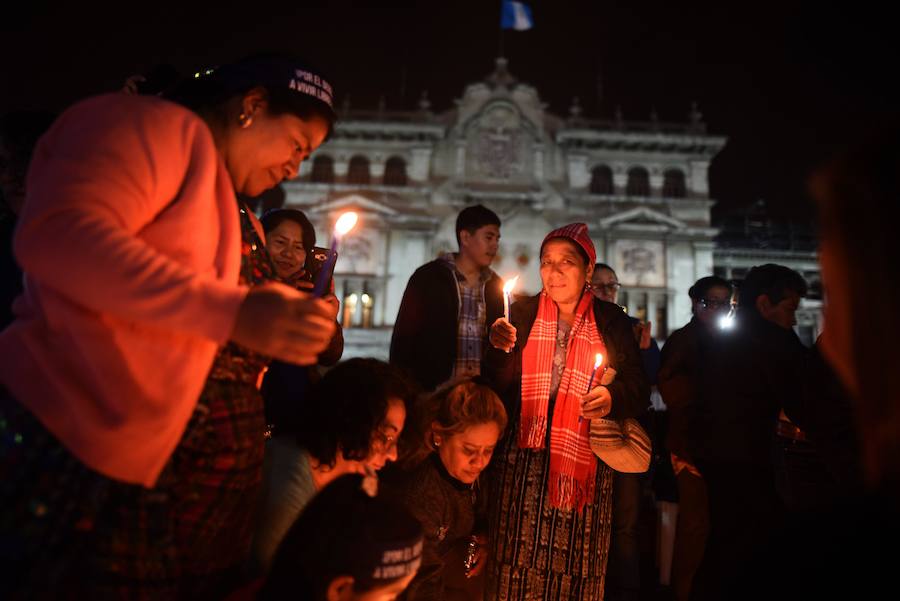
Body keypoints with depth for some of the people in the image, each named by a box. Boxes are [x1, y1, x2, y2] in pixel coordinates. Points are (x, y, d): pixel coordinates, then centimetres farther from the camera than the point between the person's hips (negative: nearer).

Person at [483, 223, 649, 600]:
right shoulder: (521, 314, 4)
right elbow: (496, 388, 0)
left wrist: (613, 397, -17)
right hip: (524, 458, 0)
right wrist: (500, 350, -18)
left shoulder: (612, 321, 5)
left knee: (576, 565, 5)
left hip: (585, 463, 0)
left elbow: (639, 389, 3)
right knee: (518, 559, 2)